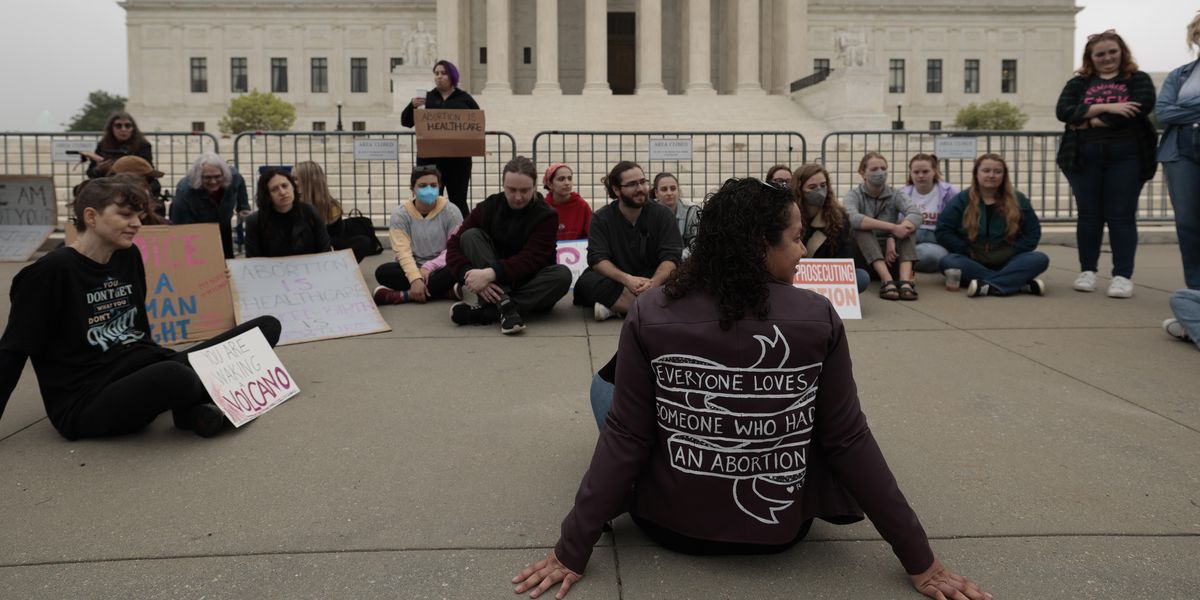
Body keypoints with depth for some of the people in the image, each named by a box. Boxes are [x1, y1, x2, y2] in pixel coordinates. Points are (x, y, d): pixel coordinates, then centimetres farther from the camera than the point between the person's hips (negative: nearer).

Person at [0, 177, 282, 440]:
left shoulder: (129, 256, 8)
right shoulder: (51, 271, -11)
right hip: (87, 400, -7)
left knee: (266, 327, -3)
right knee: (174, 377, -43)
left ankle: (191, 406, -14)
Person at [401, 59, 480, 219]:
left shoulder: (464, 99, 9)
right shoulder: (426, 98, 11)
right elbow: (405, 122, 7)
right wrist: (412, 105, -11)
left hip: (458, 158, -1)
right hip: (430, 158, 1)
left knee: (458, 201, 2)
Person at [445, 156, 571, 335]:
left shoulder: (546, 216, -8)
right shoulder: (488, 207, -1)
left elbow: (530, 260, -20)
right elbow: (455, 245, -8)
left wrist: (491, 273, -35)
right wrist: (470, 276, -28)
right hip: (494, 287, 1)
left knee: (562, 274, -31)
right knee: (471, 235, -17)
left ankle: (482, 312, -35)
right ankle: (505, 306, -36)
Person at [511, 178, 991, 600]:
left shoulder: (649, 314, -16)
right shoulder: (818, 319, -16)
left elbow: (624, 438, -15)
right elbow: (849, 442, -12)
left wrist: (571, 551, -6)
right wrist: (920, 560, -2)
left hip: (669, 524, 0)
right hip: (781, 530, 1)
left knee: (604, 385, 24)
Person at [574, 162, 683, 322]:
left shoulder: (662, 214, 0)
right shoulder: (601, 218, 0)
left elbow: (671, 257, -9)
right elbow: (598, 259, -12)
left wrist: (654, 282, -31)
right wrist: (626, 279, -32)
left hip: (653, 281, 0)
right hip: (617, 283, 0)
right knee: (588, 281, -31)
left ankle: (615, 307, -30)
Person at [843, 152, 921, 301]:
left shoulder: (895, 195, 4)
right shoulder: (854, 195, -3)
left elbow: (916, 215, -18)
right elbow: (852, 218, -28)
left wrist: (892, 238, -33)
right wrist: (893, 228, -35)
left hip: (892, 255, 2)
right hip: (865, 257, -2)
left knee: (908, 226, -21)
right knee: (862, 228, -27)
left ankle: (906, 281, -41)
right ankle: (887, 281, -45)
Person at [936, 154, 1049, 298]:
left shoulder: (1018, 200, 6)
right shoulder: (962, 200, 2)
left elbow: (1033, 234, 6)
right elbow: (943, 232, -3)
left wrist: (1010, 253, -7)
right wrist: (968, 252, -10)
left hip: (1007, 263, 1)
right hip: (973, 263, -1)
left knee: (1040, 259, -24)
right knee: (948, 261, -33)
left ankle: (988, 287, -42)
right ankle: (1021, 283, -39)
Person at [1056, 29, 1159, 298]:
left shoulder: (1138, 79, 8)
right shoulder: (1078, 83, 12)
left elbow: (1142, 106, -11)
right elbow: (1063, 111, -5)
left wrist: (1091, 121, -12)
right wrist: (1106, 107, -15)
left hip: (1126, 157, -2)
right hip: (1084, 158, 2)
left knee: (1121, 216, -3)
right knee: (1088, 215, 5)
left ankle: (1123, 276, 0)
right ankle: (1087, 271, 14)